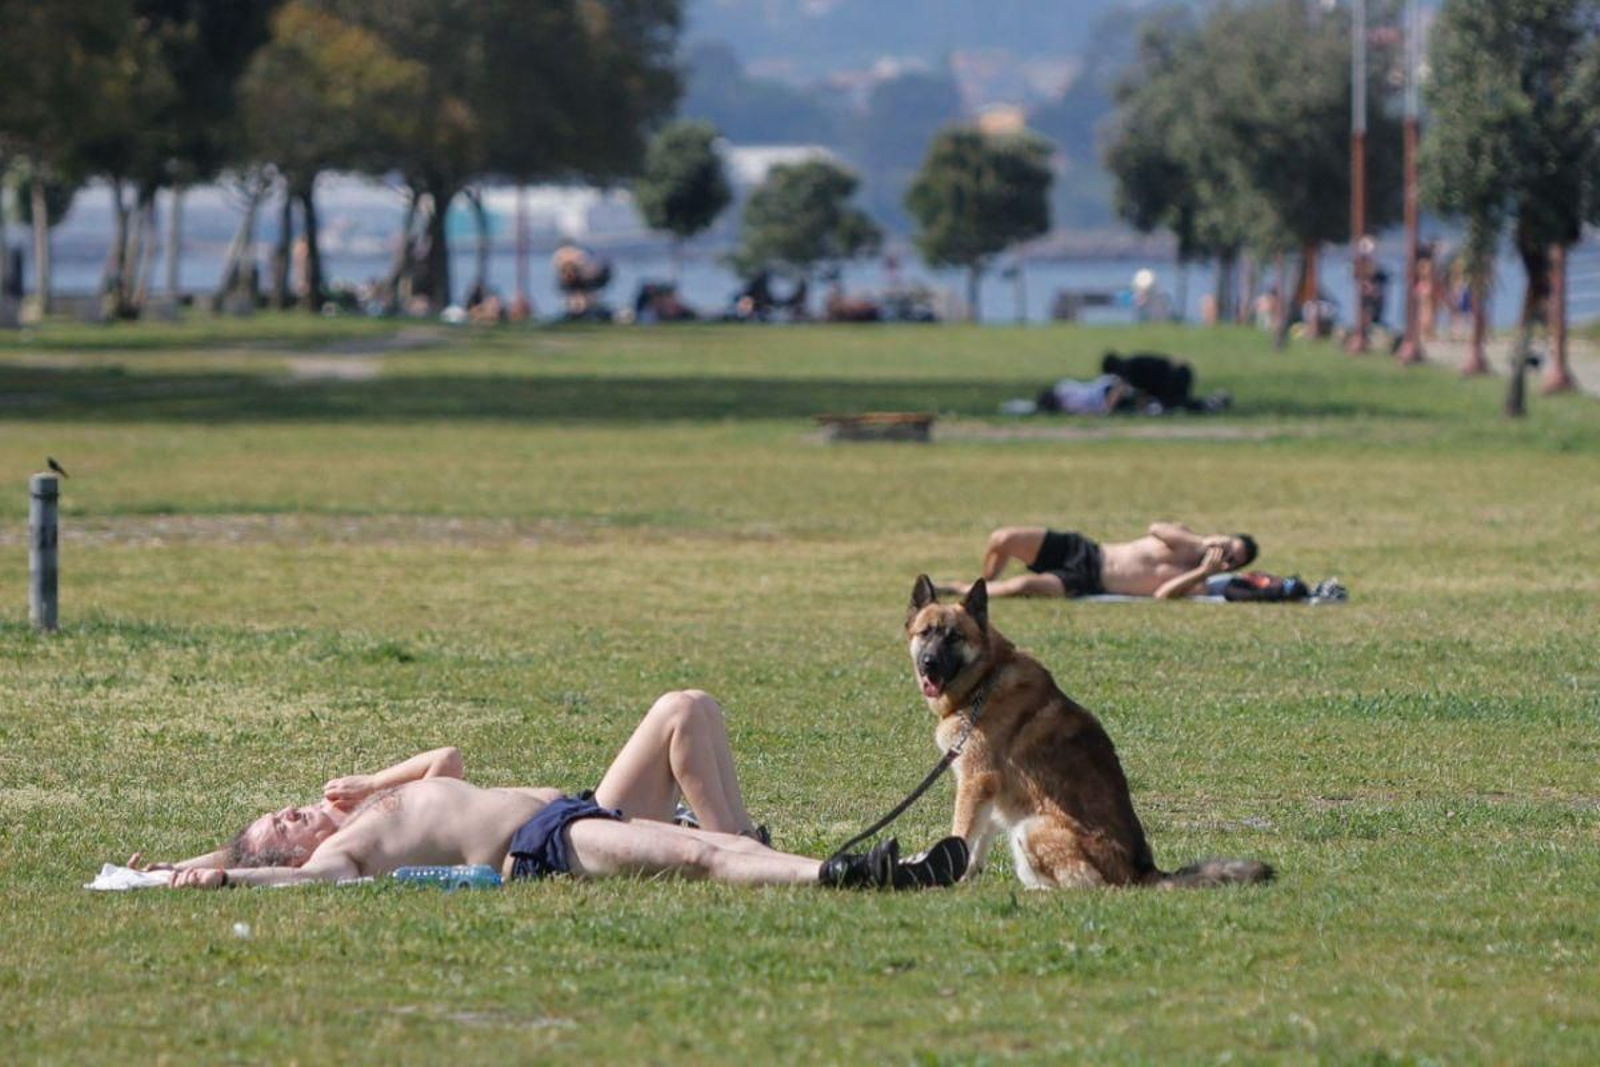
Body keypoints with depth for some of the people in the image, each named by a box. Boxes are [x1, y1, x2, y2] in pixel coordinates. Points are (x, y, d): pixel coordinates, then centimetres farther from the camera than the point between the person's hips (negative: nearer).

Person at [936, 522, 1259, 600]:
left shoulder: (1195, 583, -4)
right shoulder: (1184, 538, 10)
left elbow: (1162, 594, -23)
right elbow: (1156, 529, -11)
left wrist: (1202, 571, -28)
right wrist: (1202, 541, -18)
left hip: (1085, 584, -5)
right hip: (1082, 551, 5)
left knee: (1023, 586, -30)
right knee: (1003, 539, -13)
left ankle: (962, 590, -2)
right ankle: (983, 588, 16)